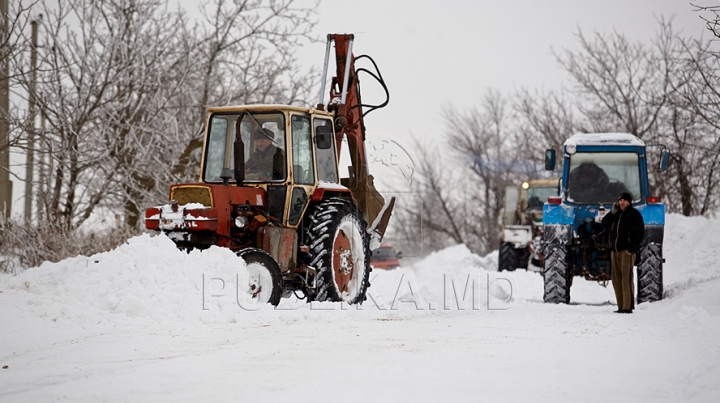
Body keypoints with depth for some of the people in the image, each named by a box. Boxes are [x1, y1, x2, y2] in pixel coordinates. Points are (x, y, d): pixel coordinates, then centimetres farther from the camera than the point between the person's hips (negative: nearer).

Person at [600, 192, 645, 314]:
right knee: (616, 278, 5)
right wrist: (612, 213, 0)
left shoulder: (634, 214, 0)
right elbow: (604, 225, 12)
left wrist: (632, 248, -14)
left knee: (626, 278, -11)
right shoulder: (616, 214, 20)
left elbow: (639, 233, -5)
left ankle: (628, 307, -14)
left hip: (627, 250, -7)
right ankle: (621, 306, 9)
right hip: (614, 250, 7)